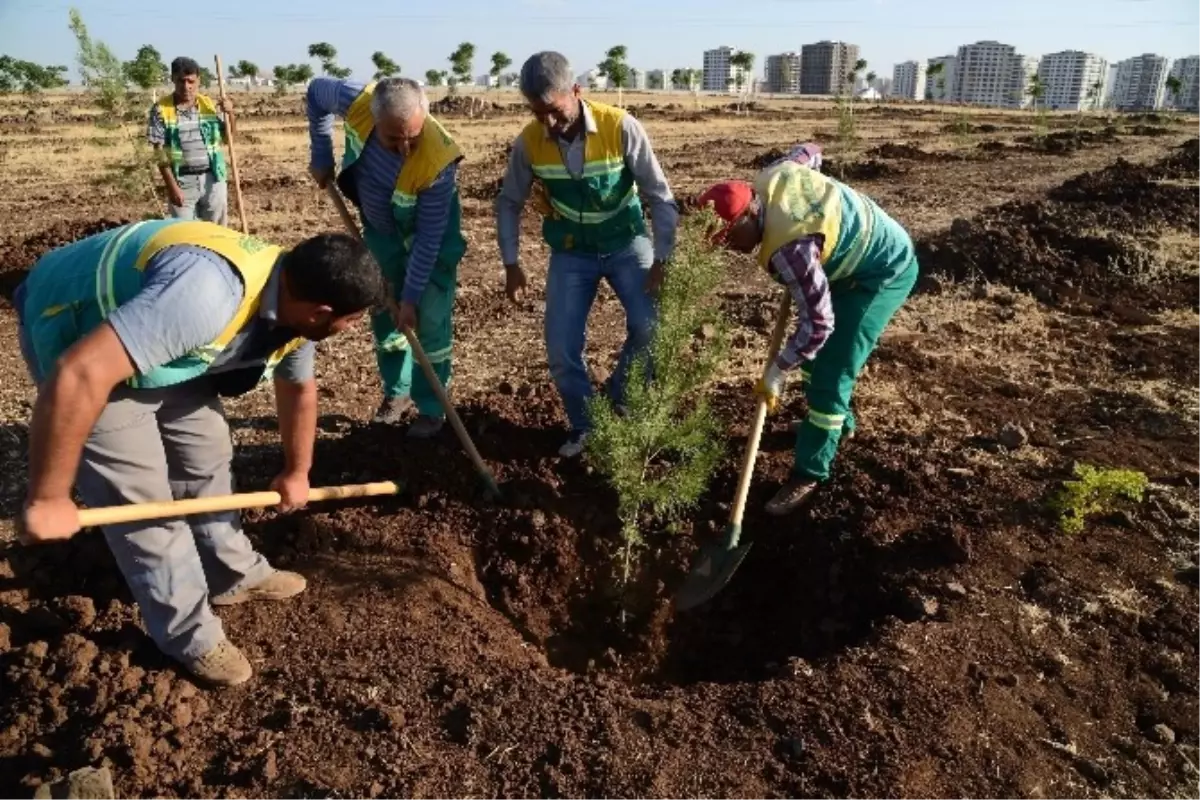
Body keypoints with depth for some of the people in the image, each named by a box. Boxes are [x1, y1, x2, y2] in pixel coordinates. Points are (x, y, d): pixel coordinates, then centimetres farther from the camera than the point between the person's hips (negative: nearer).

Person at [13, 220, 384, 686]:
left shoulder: (293, 305, -11)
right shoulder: (207, 293, -42)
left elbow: (299, 388, 8)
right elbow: (79, 375, -44)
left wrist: (297, 473, 19)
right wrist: (47, 499, -34)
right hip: (75, 339, -8)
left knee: (207, 457, 14)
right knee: (144, 499, -4)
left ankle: (234, 574, 34)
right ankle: (189, 637, 14)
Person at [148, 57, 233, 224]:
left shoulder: (210, 105, 4)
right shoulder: (161, 109, -5)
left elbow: (227, 139, 11)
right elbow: (159, 152, -7)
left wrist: (229, 114, -7)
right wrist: (171, 186, -14)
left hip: (213, 178, 2)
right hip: (182, 181, -2)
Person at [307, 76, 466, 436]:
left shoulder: (437, 161, -39)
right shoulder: (359, 102, -30)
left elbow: (429, 237, -30)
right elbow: (317, 91, -5)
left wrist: (411, 296, -25)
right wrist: (322, 157, -6)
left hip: (430, 236, -4)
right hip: (381, 230, 5)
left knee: (430, 321, -4)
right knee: (384, 312, 13)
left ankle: (432, 408, 11)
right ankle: (397, 392, 30)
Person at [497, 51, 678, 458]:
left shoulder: (621, 128, -23)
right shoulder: (528, 142, -15)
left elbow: (660, 196, -15)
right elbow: (509, 203, 1)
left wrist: (661, 260, -17)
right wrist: (511, 263, -2)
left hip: (626, 242, -1)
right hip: (570, 251, 2)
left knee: (652, 329, -18)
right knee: (561, 349, -4)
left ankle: (621, 404, 9)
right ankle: (584, 425, 20)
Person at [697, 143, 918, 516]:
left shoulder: (788, 248, -37)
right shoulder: (770, 179, -12)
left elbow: (818, 322, -34)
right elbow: (810, 151, 11)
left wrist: (776, 372, -24)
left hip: (884, 272, -10)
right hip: (858, 257, 10)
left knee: (831, 374, -12)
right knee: (814, 350, 19)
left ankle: (809, 474, -1)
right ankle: (837, 419, 42)